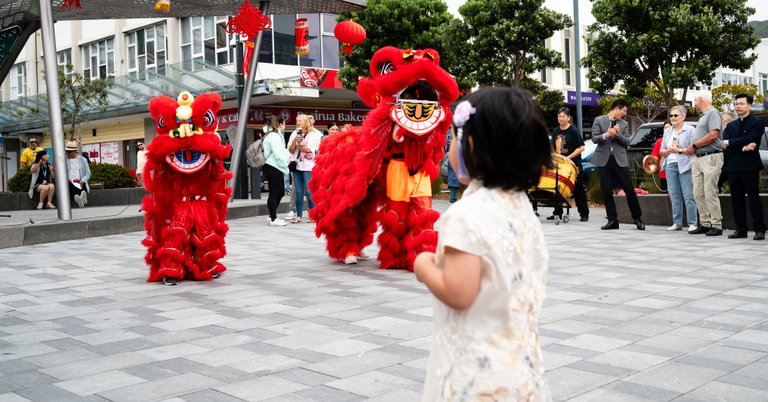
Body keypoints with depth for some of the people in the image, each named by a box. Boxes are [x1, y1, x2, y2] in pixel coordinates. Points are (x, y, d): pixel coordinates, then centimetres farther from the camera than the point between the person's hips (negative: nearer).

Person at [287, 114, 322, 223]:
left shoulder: (314, 134, 0)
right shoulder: (295, 134, 14)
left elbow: (309, 149, -10)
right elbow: (290, 150, 8)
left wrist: (297, 146, 1)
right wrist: (295, 141, -9)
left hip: (308, 166, -5)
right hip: (297, 165, 5)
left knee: (309, 192, -6)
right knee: (298, 192, 5)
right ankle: (298, 216, 9)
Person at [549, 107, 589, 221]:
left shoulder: (574, 131, -8)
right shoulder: (555, 131, 10)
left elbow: (581, 148, -12)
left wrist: (569, 157, -18)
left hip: (573, 164, -6)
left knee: (578, 189, -1)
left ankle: (584, 214, 5)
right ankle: (557, 212, 18)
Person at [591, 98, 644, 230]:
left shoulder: (624, 124, 12)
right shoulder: (599, 120, 5)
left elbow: (627, 142, 5)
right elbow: (594, 138, -3)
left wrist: (618, 134, -13)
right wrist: (605, 135, -20)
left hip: (620, 160, 1)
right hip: (604, 160, -1)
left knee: (629, 189, -2)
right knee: (607, 192, 0)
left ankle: (638, 218, 10)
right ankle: (612, 220, 8)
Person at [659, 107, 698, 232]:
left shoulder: (689, 130, 1)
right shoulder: (667, 131, 19)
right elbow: (661, 152, 17)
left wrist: (679, 150, -11)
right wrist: (669, 150, -2)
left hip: (685, 165, -6)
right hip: (670, 165, 6)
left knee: (688, 196, -8)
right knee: (674, 196, 5)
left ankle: (692, 223, -5)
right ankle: (677, 223, 10)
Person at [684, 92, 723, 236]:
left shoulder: (713, 113, -6)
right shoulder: (703, 116, 22)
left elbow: (713, 135, -18)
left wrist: (694, 146, -11)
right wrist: (691, 150, 6)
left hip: (710, 158, -9)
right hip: (698, 158, 9)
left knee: (710, 194, -9)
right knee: (698, 194, 7)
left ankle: (717, 225, -5)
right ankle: (704, 224, 12)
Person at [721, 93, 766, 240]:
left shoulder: (758, 123, 1)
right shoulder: (730, 126, 17)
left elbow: (748, 139, -14)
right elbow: (725, 146, 2)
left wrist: (730, 143, -6)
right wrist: (743, 148, -14)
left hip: (750, 166, -5)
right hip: (734, 167, 5)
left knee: (754, 198, -4)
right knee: (737, 200, 6)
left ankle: (759, 230, -1)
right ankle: (740, 229, 11)